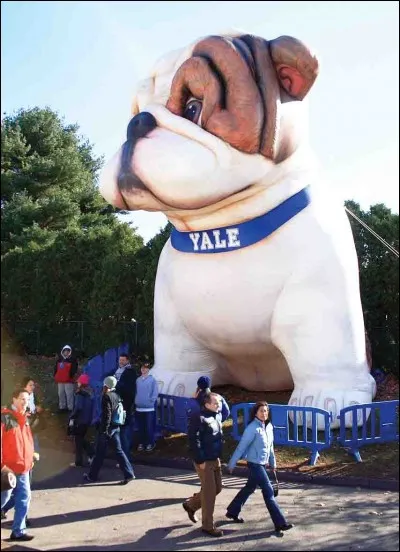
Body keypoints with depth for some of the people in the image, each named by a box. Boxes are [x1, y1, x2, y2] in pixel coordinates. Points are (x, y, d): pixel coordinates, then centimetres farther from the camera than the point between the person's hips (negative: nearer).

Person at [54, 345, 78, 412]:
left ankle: (70, 408, 0)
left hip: (68, 380, -6)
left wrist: (71, 376, -22)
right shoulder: (59, 359, 14)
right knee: (61, 394, 13)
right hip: (60, 380, 6)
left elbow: (74, 369, -11)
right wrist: (55, 376, 12)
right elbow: (56, 368, 21)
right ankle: (62, 407, 23)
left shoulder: (73, 359, -3)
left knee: (69, 394, -6)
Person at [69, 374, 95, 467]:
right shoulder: (90, 393, 6)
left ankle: (78, 461, 10)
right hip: (87, 420, 7)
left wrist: (72, 417, -15)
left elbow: (78, 407, -24)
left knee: (78, 440, 4)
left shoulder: (80, 393, -18)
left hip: (80, 420, -7)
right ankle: (91, 454, 12)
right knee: (81, 438, 21)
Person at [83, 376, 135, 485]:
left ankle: (92, 476, 20)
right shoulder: (117, 396, 7)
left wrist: (104, 430, -19)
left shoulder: (106, 397, -16)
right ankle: (129, 474, 3)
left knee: (100, 453, 6)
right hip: (116, 427, 7)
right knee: (118, 450, 9)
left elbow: (107, 415, -21)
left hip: (107, 428, -7)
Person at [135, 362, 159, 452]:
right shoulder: (138, 380, 7)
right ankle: (141, 443, 23)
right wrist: (136, 401, 7)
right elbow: (136, 392, 14)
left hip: (149, 408, -5)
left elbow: (155, 393, -10)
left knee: (149, 427, -1)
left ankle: (150, 443, 10)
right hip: (139, 408, 5)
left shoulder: (152, 380, -9)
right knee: (140, 427, 12)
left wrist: (151, 401, -15)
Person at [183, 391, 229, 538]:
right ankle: (208, 525, 12)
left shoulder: (218, 415, 6)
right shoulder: (199, 418, -20)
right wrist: (200, 460, -22)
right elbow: (194, 440, -22)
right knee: (209, 491, -2)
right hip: (204, 461, -9)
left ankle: (191, 504, 37)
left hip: (215, 459, 9)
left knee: (217, 488, 18)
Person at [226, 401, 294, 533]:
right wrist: (232, 464, -12)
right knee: (268, 492, -6)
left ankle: (232, 512, 36)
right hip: (255, 464, -9)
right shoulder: (252, 428, -20)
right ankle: (280, 523, -1)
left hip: (263, 463, 9)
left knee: (250, 488, 20)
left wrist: (273, 462, 21)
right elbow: (241, 446, -16)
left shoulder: (269, 426, 4)